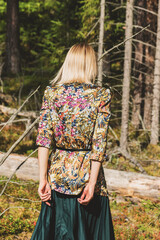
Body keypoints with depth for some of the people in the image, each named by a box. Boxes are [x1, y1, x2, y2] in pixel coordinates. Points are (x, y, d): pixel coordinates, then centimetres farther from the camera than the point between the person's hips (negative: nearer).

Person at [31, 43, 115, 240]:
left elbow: (43, 138, -6)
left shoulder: (52, 92, -1)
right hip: (87, 172, -2)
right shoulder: (102, 96, -5)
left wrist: (43, 178, -5)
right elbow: (99, 144, -10)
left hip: (58, 172, 2)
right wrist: (92, 183, -9)